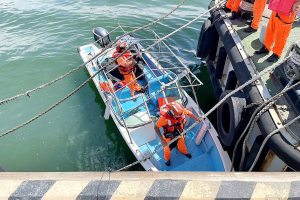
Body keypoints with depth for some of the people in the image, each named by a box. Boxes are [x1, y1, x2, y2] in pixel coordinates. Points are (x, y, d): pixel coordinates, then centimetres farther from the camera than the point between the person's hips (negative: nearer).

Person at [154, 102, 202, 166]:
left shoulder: (180, 109, -29)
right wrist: (162, 140, -37)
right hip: (169, 135, -4)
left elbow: (188, 113, -8)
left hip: (179, 132, 4)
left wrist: (196, 118, -24)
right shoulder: (164, 116, -42)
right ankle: (167, 158, 59)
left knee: (181, 142, 31)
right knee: (168, 147, 23)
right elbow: (156, 127, -32)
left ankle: (183, 151, 68)